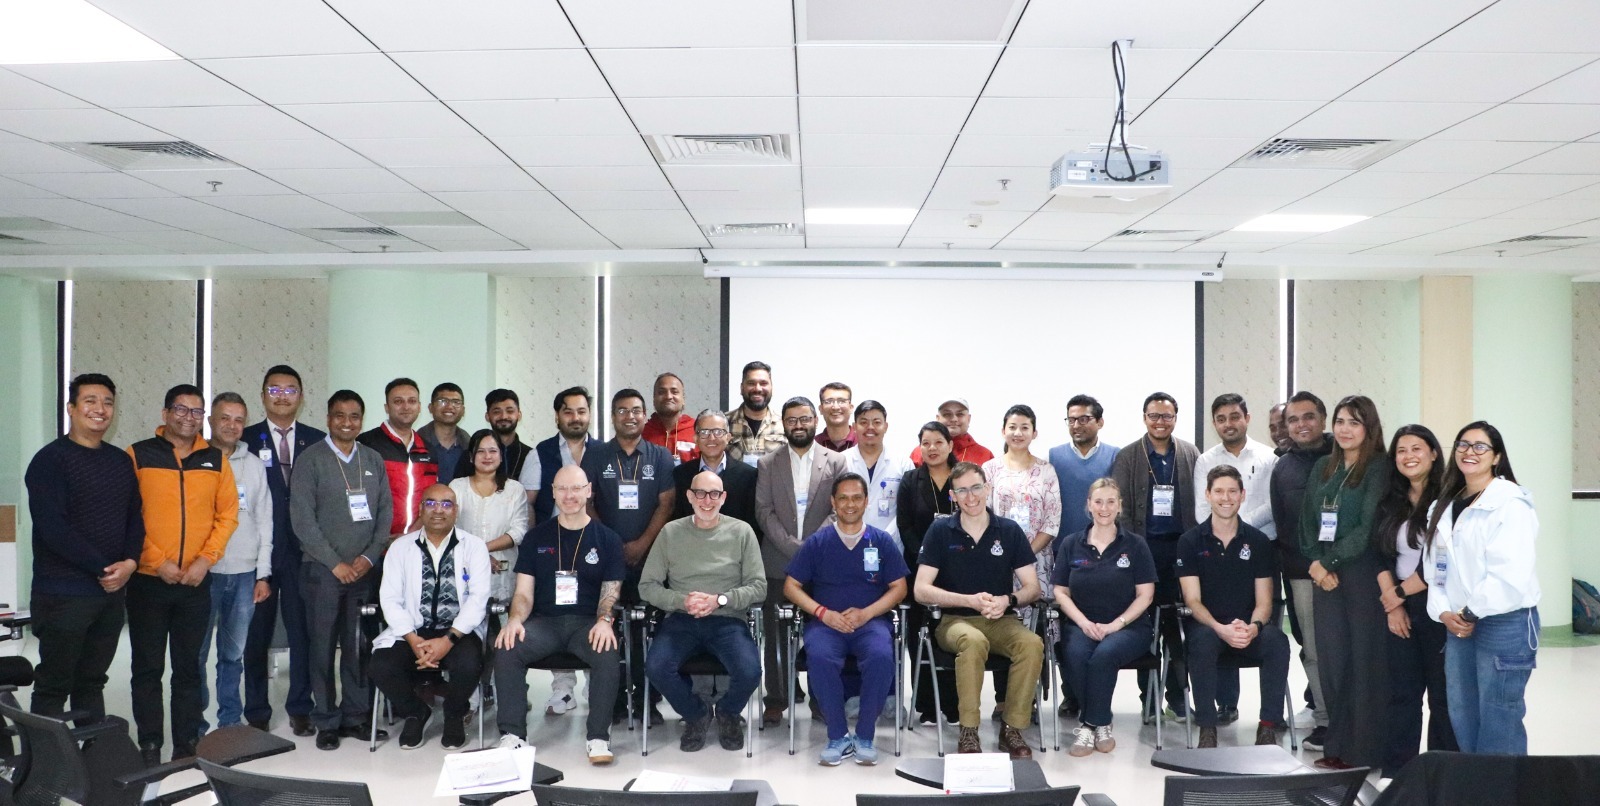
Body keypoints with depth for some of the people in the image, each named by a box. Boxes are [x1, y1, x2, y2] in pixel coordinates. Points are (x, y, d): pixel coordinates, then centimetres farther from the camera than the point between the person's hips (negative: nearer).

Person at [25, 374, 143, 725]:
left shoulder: (121, 461, 13)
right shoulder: (50, 459, -7)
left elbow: (135, 516, 13)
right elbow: (52, 527, -15)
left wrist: (130, 562, -5)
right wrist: (103, 568, -15)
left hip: (112, 591, 6)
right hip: (63, 595, -6)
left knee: (92, 683, 13)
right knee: (53, 687, 0)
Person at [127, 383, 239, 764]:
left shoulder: (216, 459, 7)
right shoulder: (138, 455, -2)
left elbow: (228, 514, 6)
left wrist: (205, 559, -6)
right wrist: (157, 562, -11)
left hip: (196, 581, 2)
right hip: (148, 580, -2)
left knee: (189, 665, 8)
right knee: (148, 665, 3)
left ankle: (187, 743, 15)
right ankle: (149, 744, 12)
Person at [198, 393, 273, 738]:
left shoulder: (254, 465, 11)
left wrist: (263, 573, 8)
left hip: (244, 573, 3)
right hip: (202, 572, -3)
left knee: (233, 653, 9)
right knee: (197, 652, 1)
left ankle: (230, 720, 19)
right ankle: (195, 722, 11)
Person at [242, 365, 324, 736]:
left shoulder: (317, 441, 7)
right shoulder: (247, 439, 4)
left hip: (303, 551, 1)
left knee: (303, 631, 4)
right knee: (257, 633, 6)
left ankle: (300, 709, 16)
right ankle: (257, 712, 16)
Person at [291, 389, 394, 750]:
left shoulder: (373, 460, 11)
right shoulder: (310, 459, -1)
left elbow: (385, 512, 10)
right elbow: (302, 518, -6)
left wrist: (369, 557, -4)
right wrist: (336, 563, -10)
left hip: (364, 569, 3)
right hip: (323, 570, -3)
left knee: (359, 646, 5)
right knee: (324, 646, 1)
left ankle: (356, 716, 14)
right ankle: (327, 722, 10)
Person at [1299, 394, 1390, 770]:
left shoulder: (1380, 468, -5)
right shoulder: (1323, 467, 14)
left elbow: (1368, 528, -12)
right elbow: (1308, 521, 12)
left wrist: (1329, 562, -11)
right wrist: (1317, 564, -3)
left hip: (1364, 574, -5)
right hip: (1325, 576, 6)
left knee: (1365, 661, -1)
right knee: (1331, 659, 6)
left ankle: (1363, 752, 6)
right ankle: (1338, 746, 14)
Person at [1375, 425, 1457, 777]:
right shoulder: (1391, 503, 11)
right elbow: (1381, 556, 7)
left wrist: (1401, 592, -8)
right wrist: (1392, 603, -4)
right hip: (1400, 611, 5)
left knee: (1442, 693, 4)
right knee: (1402, 693, 9)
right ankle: (1395, 773, 15)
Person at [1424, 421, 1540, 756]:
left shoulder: (1510, 503, -11)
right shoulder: (1445, 507, 14)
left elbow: (1511, 574, -20)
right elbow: (1435, 567, 11)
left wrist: (1472, 613, -13)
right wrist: (1444, 612, -4)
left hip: (1505, 623, -8)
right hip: (1458, 625, 8)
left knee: (1498, 722, -1)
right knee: (1462, 719, 14)